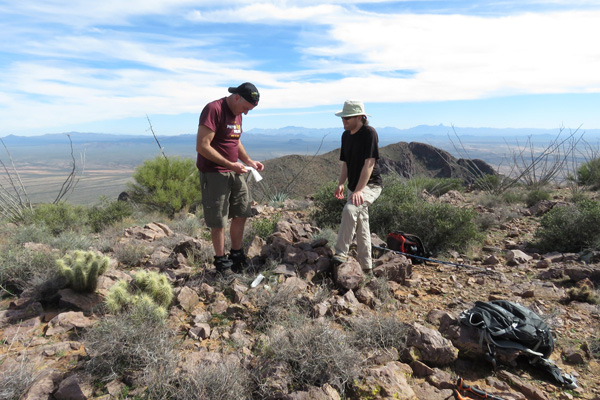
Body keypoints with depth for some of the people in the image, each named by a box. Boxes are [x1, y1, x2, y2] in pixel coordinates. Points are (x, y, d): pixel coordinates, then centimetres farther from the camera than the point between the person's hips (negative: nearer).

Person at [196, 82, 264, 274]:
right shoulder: (213, 109, -16)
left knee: (241, 214, 11)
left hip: (235, 172, 8)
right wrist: (230, 164, -22)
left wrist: (248, 161, 6)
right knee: (218, 221, 1)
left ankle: (237, 255, 26)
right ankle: (221, 260, 18)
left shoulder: (238, 113, 11)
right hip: (214, 173, -8)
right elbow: (202, 146, -21)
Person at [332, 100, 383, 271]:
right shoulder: (346, 135, 9)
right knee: (360, 224, 12)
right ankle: (366, 266, 23)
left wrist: (358, 190, -28)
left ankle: (341, 253, -23)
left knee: (350, 210, -32)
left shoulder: (369, 132, -14)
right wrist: (341, 184, -2)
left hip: (370, 185, -8)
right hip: (354, 186, 8)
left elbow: (369, 164, -21)